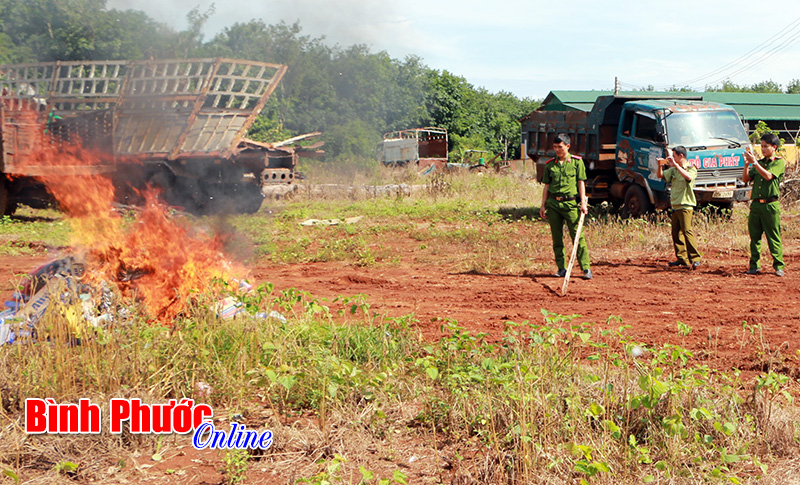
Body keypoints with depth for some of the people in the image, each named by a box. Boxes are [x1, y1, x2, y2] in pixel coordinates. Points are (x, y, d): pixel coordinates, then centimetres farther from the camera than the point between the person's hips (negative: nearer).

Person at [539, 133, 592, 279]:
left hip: (571, 203, -3)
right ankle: (562, 268, 12)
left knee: (578, 237, -6)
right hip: (553, 203, 3)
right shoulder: (550, 165, 11)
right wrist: (543, 205, 10)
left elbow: (581, 183, 1)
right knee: (556, 238, 5)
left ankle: (586, 268, -4)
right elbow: (546, 186, 14)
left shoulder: (577, 162, 4)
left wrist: (583, 202, -6)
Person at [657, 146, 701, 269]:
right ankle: (682, 258, 14)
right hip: (675, 206, 8)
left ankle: (695, 259, -14)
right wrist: (660, 165, 0)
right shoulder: (673, 170, 15)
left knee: (687, 231, -15)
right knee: (676, 233, 7)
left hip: (685, 205, -8)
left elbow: (688, 177, -27)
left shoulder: (691, 168, -5)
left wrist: (675, 164, -28)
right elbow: (661, 175, 19)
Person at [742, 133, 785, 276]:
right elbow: (746, 179, 13)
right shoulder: (760, 163, 17)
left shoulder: (779, 163, 0)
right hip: (755, 204, 5)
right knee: (754, 236, 6)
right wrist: (747, 165, -2)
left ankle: (779, 266, 3)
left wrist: (754, 162, -17)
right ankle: (754, 266, 11)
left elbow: (768, 176, -16)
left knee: (773, 237, -3)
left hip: (770, 205, -5)